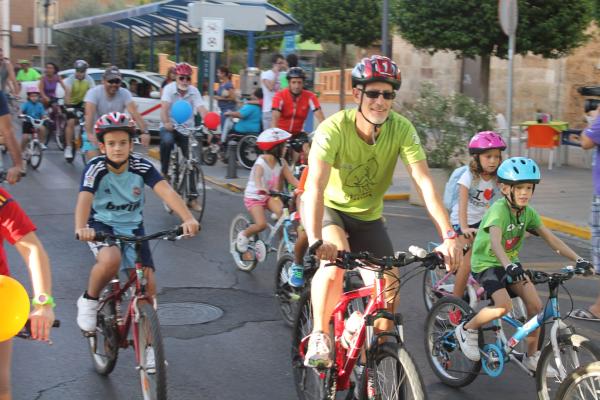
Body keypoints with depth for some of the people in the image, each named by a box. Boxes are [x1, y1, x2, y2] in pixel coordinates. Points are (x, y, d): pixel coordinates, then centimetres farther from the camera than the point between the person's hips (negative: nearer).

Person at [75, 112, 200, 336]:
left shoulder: (141, 166, -15)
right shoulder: (95, 168, -19)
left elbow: (166, 191, -28)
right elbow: (84, 199, -34)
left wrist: (188, 219, -45)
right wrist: (80, 228, -55)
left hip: (132, 227, 3)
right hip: (102, 225, -2)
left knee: (148, 287, -8)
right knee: (111, 259, -35)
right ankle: (89, 300, -6)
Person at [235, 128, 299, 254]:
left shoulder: (281, 162, -6)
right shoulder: (261, 163, -25)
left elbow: (291, 178, -10)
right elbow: (257, 178, -44)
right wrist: (262, 189, -65)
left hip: (269, 195, 6)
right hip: (253, 196, -6)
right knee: (261, 224, -22)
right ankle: (243, 235, 7)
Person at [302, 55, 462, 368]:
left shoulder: (401, 129, -21)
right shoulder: (334, 129, -29)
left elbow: (424, 182, -28)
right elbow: (315, 186, -39)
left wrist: (449, 236, -40)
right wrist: (315, 240, -55)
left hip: (368, 217, 3)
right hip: (330, 209, -3)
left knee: (388, 294, -6)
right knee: (335, 258, -34)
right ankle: (319, 336, -16)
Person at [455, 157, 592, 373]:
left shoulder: (528, 213, -2)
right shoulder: (499, 209, -24)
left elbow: (551, 238, -5)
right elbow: (495, 240, -40)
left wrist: (578, 259, -16)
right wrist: (508, 265, -58)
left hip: (511, 264, 6)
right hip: (486, 264, -6)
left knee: (535, 304, -10)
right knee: (504, 306, -28)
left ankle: (532, 356, 8)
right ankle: (467, 329, -2)